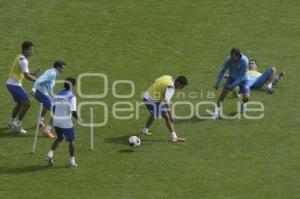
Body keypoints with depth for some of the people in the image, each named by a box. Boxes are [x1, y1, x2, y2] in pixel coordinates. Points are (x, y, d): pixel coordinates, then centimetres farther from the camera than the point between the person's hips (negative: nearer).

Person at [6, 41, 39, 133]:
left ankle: (12, 122, 35)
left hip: (11, 83, 10)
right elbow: (27, 76, -24)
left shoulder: (21, 57, 13)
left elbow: (25, 73, 17)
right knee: (27, 104, -5)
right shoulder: (23, 60, -18)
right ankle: (18, 125, 1)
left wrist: (33, 73, 1)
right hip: (15, 85, -10)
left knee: (20, 103, 24)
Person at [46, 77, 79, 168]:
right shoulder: (71, 96, -13)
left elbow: (53, 108, 8)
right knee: (71, 140, 12)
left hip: (56, 121, 6)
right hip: (66, 122, -6)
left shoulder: (58, 94, 5)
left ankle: (50, 154, 8)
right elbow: (73, 112, -18)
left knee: (60, 138, 25)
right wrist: (77, 118, 0)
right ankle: (72, 161, 15)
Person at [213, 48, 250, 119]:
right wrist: (217, 83, -18)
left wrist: (232, 85, -30)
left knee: (246, 98, -17)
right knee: (223, 92, -18)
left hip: (242, 79, -2)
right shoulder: (229, 60, -23)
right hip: (232, 78, 2)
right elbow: (222, 71, -13)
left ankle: (243, 104, 21)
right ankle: (217, 112, -13)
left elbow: (242, 76, -27)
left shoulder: (244, 61, -31)